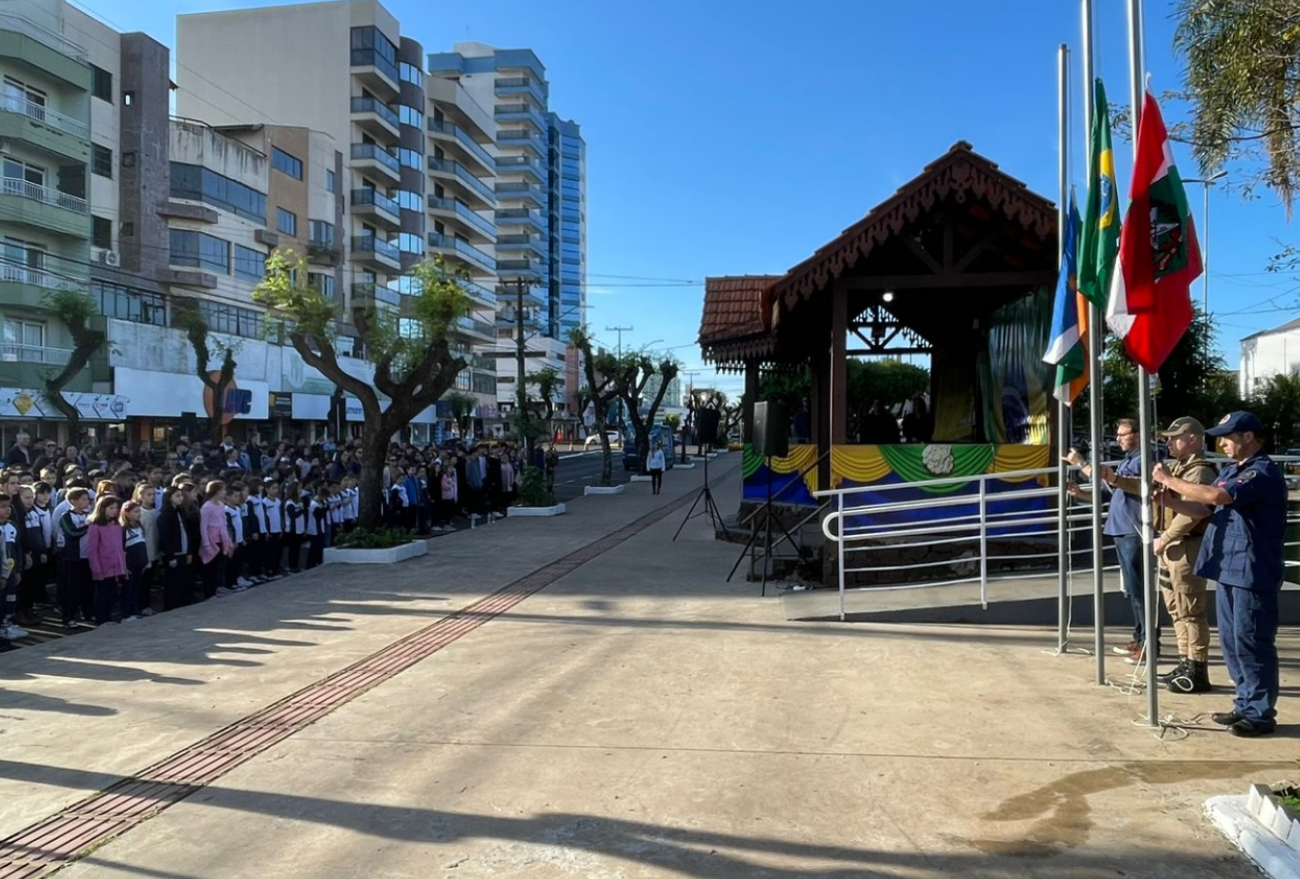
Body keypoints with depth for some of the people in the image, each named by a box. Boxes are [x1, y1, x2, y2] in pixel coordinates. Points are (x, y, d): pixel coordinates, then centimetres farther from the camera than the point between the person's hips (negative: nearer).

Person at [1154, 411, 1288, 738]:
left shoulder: (1263, 472, -16)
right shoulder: (1230, 470, 14)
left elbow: (1215, 496, -29)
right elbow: (1202, 509, 15)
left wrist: (1169, 480, -21)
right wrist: (1171, 501, -4)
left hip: (1252, 573, -9)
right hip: (1228, 570, 9)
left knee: (1251, 644, -2)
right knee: (1231, 643, 15)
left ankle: (1261, 714, 9)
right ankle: (1246, 705, 27)